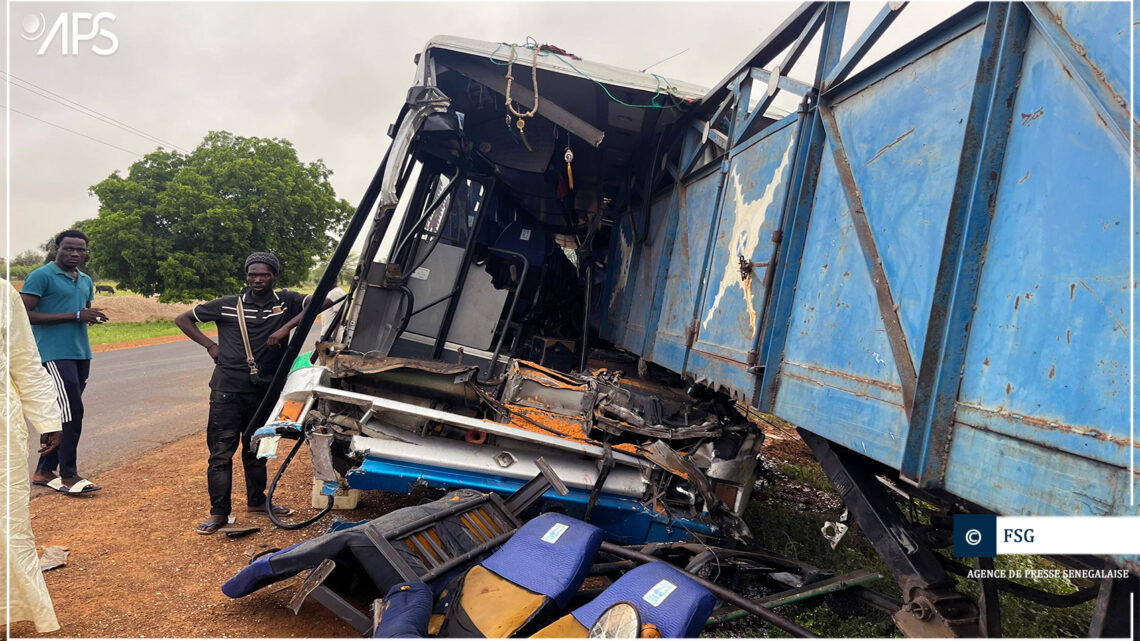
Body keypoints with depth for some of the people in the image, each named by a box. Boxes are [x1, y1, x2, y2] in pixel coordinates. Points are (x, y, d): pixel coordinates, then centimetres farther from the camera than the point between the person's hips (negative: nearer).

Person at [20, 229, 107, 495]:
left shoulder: (86, 281, 17)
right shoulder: (41, 276, -6)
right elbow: (24, 314, -14)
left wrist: (93, 316, 2)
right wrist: (74, 315, -18)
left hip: (81, 354, 8)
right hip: (54, 355, -8)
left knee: (63, 414, 10)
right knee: (71, 412, -11)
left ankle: (44, 472, 20)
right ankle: (68, 476, -4)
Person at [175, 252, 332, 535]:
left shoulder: (286, 301, -1)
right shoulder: (228, 305, -1)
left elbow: (322, 301, -17)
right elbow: (183, 319, 10)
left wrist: (287, 327, -23)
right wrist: (210, 345, -2)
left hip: (264, 390, 2)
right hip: (227, 390, -2)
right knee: (221, 451, 0)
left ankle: (256, 500, 33)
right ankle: (219, 512, 10)